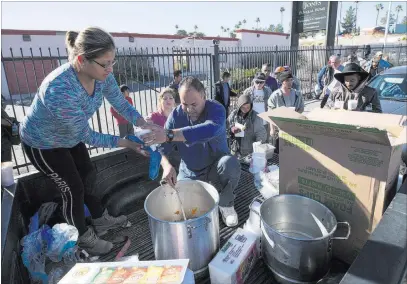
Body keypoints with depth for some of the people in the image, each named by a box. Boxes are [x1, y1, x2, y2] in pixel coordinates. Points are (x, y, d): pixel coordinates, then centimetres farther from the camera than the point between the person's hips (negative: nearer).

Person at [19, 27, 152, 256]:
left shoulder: (101, 75, -23)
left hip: (71, 136, 7)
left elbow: (121, 103, -10)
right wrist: (125, 143, -32)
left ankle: (101, 220, 41)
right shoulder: (59, 90, -43)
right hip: (43, 143, -6)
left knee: (88, 177, 17)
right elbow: (87, 135, -33)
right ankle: (85, 239, 28)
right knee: (73, 189, 3)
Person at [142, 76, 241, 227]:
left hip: (215, 167, -2)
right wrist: (166, 166, -37)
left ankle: (226, 204, -5)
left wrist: (169, 135, -56)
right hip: (190, 173, 3)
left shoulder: (216, 109, -22)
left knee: (230, 163, -34)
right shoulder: (176, 115, -12)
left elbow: (210, 130, -47)